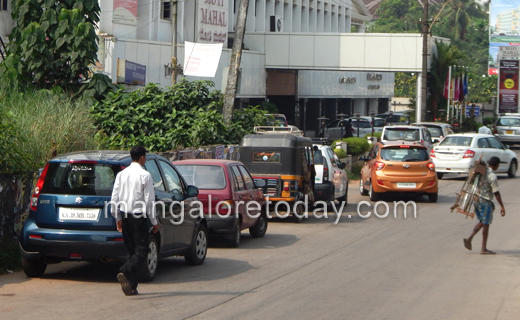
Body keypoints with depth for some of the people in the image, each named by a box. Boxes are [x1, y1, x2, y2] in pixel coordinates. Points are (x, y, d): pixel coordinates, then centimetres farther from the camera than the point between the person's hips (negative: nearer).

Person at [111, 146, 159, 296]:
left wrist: (118, 218, 18)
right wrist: (154, 222, -3)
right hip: (139, 216, -6)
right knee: (141, 250, -3)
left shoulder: (121, 174, 7)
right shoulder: (145, 175, -10)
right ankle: (125, 273, -26)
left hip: (125, 216, 6)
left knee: (131, 250, 13)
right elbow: (149, 200, -11)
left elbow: (115, 198, 8)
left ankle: (131, 286, 10)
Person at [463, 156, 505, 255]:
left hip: (477, 200, 8)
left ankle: (469, 239, 7)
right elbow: (496, 193, -18)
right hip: (486, 202, -8)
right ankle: (484, 249, 7)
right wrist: (502, 207, -14)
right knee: (486, 224, 2)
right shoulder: (492, 176, -17)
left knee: (482, 222, 20)